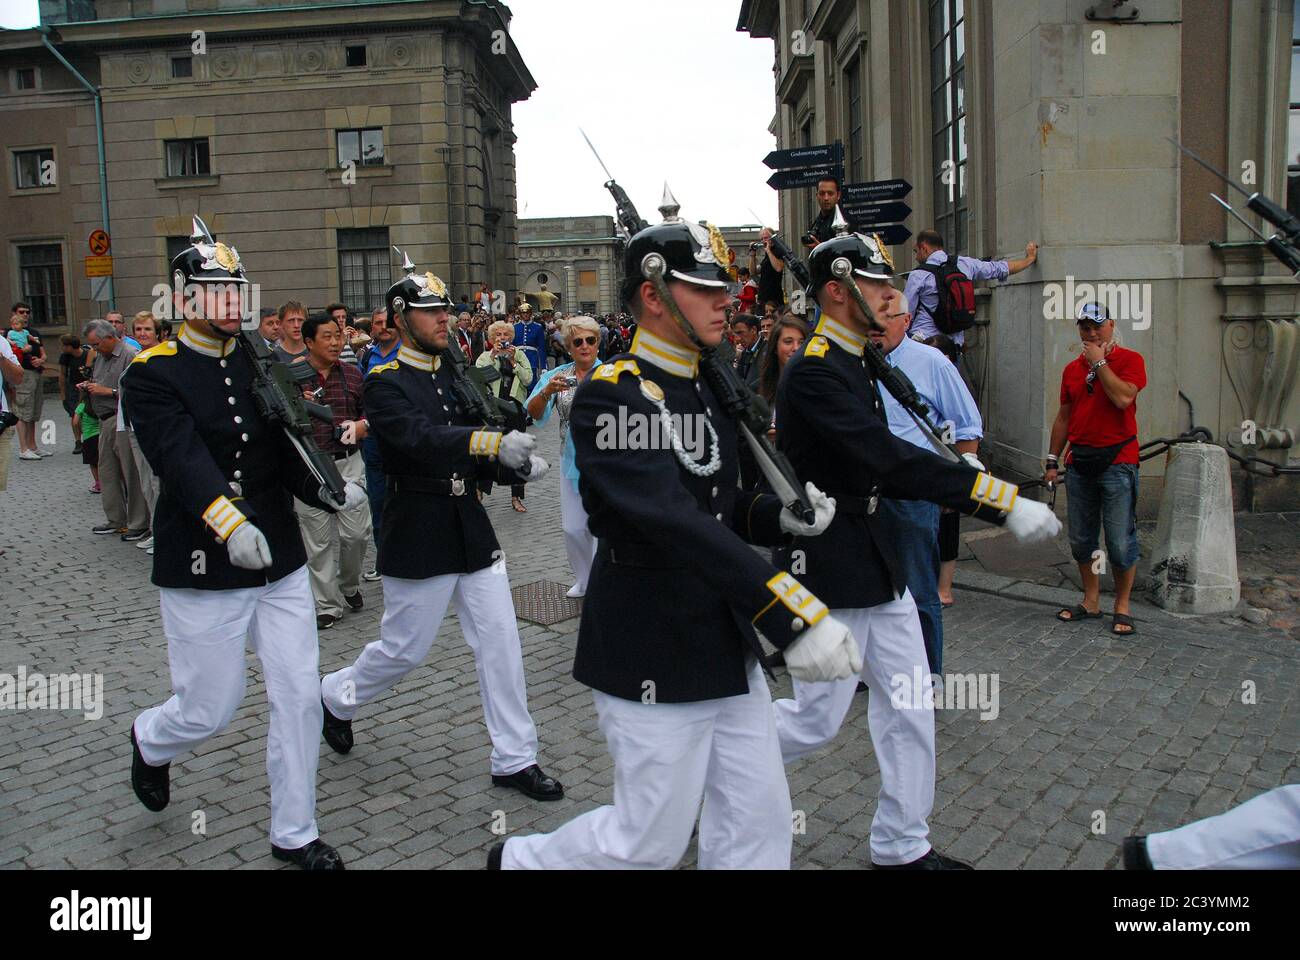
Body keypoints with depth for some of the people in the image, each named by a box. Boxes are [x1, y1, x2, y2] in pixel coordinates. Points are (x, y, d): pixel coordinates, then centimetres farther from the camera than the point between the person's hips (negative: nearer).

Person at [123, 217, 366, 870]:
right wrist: (227, 521, -42)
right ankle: (149, 742, 44)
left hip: (281, 559, 5)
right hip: (202, 569, -5)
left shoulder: (261, 364, 9)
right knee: (209, 710, 6)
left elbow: (286, 447, 2)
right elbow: (181, 456, -26)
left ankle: (294, 834, 23)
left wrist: (327, 489, -18)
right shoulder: (153, 374, -9)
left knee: (299, 698, 6)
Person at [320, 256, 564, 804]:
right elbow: (423, 439, -31)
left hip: (470, 526, 6)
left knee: (500, 641, 4)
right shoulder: (385, 385, -11)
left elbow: (479, 458, 12)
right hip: (418, 536, -6)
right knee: (403, 650, 8)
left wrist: (516, 466, -10)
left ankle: (514, 760, 15)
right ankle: (335, 697, 38)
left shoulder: (455, 374, 11)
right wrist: (494, 441, -46)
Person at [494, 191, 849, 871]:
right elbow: (673, 521, -31)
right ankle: (518, 861, 32)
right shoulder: (610, 395, -18)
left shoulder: (711, 391, 9)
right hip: (655, 666, -8)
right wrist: (793, 613, -36)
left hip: (728, 653, 8)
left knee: (759, 826, 12)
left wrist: (780, 516, -5)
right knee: (649, 843, 6)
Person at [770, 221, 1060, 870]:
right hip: (827, 566, -9)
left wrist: (958, 477, 1)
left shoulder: (853, 364, 12)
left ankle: (903, 847, 27)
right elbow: (889, 459, -29)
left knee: (910, 708, 12)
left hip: (876, 561, 9)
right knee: (816, 720, 2)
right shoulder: (813, 371, -20)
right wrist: (1004, 504, -30)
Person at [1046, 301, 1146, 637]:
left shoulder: (1129, 360, -2)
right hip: (1078, 464, 6)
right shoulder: (1072, 369, 14)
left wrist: (1099, 361, -12)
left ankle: (1122, 607, 8)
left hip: (1117, 462, -5)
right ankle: (1091, 602, 22)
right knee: (1081, 539, 9)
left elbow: (1123, 398, -20)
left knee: (1120, 541, -4)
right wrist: (1052, 460, 13)